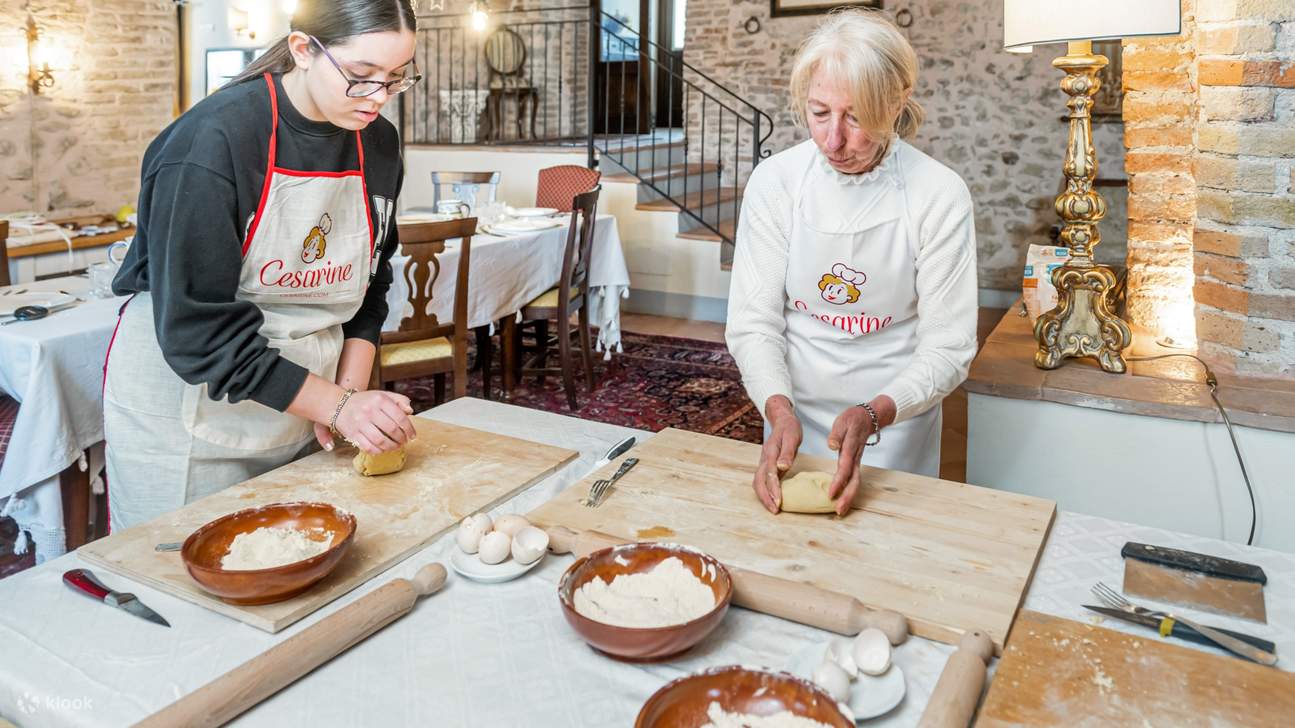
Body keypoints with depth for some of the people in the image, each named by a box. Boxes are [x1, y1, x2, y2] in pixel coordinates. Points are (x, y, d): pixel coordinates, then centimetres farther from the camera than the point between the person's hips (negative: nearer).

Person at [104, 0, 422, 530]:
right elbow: (195, 327, -22)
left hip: (302, 400, 6)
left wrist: (352, 391, -6)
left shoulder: (378, 142, -2)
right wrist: (336, 405, -23)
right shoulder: (216, 138, -21)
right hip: (189, 409, -5)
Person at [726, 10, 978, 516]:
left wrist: (874, 415, -31)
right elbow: (754, 322, -12)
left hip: (896, 422, -1)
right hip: (794, 420, 2)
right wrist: (779, 409, -30)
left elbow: (947, 347, -14)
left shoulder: (939, 195, -18)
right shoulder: (775, 181, -13)